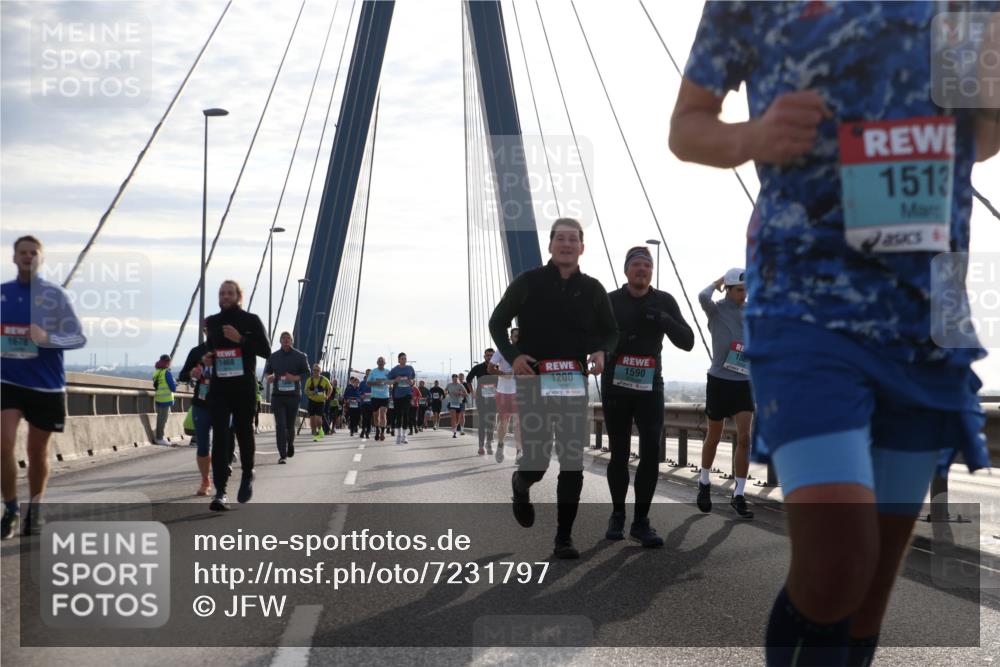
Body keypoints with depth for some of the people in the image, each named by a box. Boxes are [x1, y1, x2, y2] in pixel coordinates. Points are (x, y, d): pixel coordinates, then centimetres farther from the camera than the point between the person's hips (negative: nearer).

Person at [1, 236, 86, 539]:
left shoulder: (54, 294, -4)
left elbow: (79, 338, -7)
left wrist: (47, 338, -22)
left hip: (46, 385, -2)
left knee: (37, 451, 9)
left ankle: (35, 509, 28)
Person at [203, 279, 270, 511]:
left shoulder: (251, 321, 1)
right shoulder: (211, 322, 12)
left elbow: (266, 351, -5)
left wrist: (241, 339, -15)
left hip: (244, 388, -2)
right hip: (218, 388, 2)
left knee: (244, 432, 10)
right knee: (220, 437, -7)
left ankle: (247, 475, 36)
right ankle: (220, 492, -11)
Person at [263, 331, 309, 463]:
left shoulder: (300, 356, 3)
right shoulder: (273, 356, 8)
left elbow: (307, 373, 3)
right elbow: (267, 372, 18)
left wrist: (295, 378, -16)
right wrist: (268, 377, -7)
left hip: (293, 395, 0)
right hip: (277, 395, 0)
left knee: (290, 425, 7)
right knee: (280, 425, -10)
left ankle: (290, 444, 40)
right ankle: (282, 455, -10)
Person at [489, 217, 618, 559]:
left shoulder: (592, 289, 7)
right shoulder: (528, 282, 0)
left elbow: (610, 332, 17)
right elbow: (497, 322, 7)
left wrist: (601, 352, -6)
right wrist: (513, 355, -10)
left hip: (574, 382, 2)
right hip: (533, 380, -2)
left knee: (573, 462, -2)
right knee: (537, 460, -5)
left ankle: (564, 538, 9)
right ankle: (520, 485, 34)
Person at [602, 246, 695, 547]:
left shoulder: (664, 302, 3)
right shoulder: (609, 302, -1)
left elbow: (687, 342, -3)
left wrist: (663, 320, -20)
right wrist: (618, 339, -23)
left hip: (650, 388, 1)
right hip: (615, 388, -1)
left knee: (651, 453, -9)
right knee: (619, 454, 7)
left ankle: (641, 522, -2)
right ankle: (617, 515, 24)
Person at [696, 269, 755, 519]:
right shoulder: (716, 310, -7)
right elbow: (703, 297, -28)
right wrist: (715, 284, -11)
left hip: (744, 383, 3)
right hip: (719, 381, -3)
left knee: (744, 438, -8)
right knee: (714, 438, 11)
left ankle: (738, 494, -2)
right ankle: (704, 483, 34)